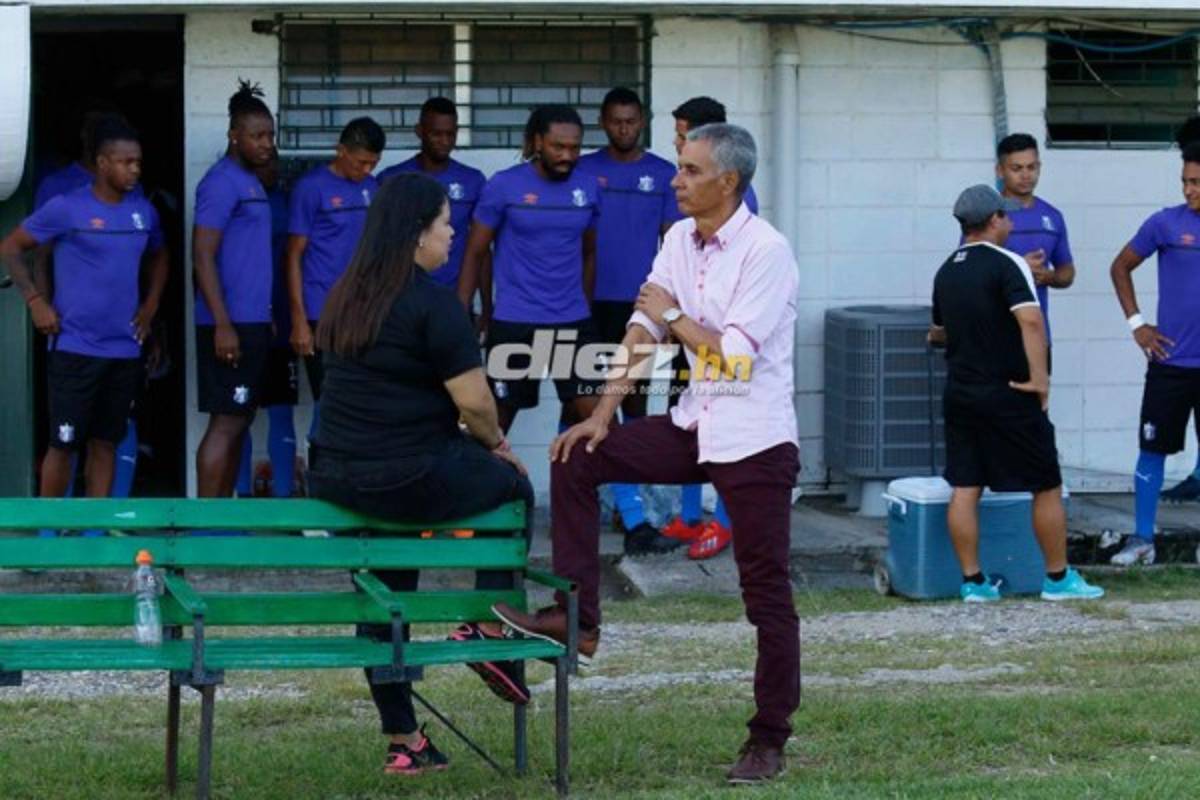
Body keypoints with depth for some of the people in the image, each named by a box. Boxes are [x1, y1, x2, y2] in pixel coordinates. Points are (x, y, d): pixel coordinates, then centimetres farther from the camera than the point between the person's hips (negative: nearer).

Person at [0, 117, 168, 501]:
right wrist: (35, 301, -8)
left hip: (125, 350, 5)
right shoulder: (66, 208, -8)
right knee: (64, 443, -2)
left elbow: (158, 258, 26)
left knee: (105, 443, 9)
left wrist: (151, 304, 13)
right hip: (75, 349, -5)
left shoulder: (144, 211, 7)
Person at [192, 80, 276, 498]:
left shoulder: (251, 182, 16)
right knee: (226, 423, -9)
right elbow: (203, 256, -18)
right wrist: (222, 324, -22)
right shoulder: (223, 182, -13)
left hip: (253, 322, 9)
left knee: (239, 421, 11)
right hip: (231, 325, -9)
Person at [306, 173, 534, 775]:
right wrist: (495, 442, 8)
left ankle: (401, 741, 23)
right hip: (408, 482, -7)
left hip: (333, 479, 7)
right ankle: (489, 630, 18)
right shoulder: (433, 304, -14)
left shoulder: (347, 296, 11)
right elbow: (474, 400, -15)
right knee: (513, 485, 20)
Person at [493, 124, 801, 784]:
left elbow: (733, 356, -23)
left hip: (755, 443, -8)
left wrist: (674, 316, -10)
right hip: (694, 427, 8)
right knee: (576, 460, 0)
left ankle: (768, 741, 10)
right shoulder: (680, 240, 6)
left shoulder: (766, 251, -17)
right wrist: (604, 413, 2)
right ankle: (577, 616, 2)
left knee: (766, 595, 1)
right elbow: (643, 329, 7)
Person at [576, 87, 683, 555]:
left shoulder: (663, 175, 6)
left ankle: (628, 503, 11)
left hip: (639, 304, 1)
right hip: (592, 303, -1)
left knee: (634, 400, 5)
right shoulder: (583, 171, 4)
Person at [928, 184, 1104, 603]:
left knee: (964, 488, 5)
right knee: (1046, 486, 5)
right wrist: (1040, 376, -23)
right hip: (1007, 395, -7)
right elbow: (1031, 319, -27)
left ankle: (973, 581, 4)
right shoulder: (1007, 265, -11)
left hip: (959, 392, 7)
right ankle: (1058, 578, 10)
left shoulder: (946, 271, 11)